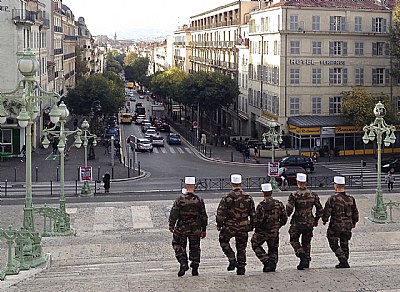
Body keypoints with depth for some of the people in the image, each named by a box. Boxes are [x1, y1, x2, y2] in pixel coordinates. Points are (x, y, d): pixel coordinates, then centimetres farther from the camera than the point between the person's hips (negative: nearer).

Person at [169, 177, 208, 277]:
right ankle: (195, 269, 15)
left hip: (181, 228, -2)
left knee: (179, 246, 13)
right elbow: (203, 216, 0)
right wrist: (203, 230, 9)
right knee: (195, 248, 13)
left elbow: (174, 213, -10)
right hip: (195, 229, 2)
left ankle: (183, 263, -8)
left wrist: (171, 225, 2)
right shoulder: (199, 200, -4)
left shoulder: (180, 199, -12)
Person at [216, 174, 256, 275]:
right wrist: (251, 226, 17)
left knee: (223, 241, 20)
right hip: (243, 227, 3)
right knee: (241, 248, 13)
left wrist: (219, 225, 4)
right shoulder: (248, 197, 1)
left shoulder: (227, 198, -11)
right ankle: (241, 269, 15)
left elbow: (220, 213, -8)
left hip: (230, 226, -3)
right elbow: (253, 214, 7)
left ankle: (232, 260, 6)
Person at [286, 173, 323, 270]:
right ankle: (307, 260, 18)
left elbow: (289, 210, -17)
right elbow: (320, 209, 4)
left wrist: (285, 216, 5)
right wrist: (316, 220, 18)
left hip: (297, 222, -4)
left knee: (294, 240, 13)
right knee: (306, 242, 18)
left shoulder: (294, 195, -13)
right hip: (309, 223, 4)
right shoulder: (313, 195, 0)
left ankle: (303, 257, -4)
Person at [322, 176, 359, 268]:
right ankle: (344, 262, 18)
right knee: (344, 244, 15)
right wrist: (354, 222, 24)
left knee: (334, 244, 7)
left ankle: (343, 260, -6)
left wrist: (324, 220, 6)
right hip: (348, 226, 5)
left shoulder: (332, 199, -15)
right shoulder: (350, 198, 2)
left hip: (335, 226, -5)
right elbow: (355, 212, 10)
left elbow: (326, 212, -12)